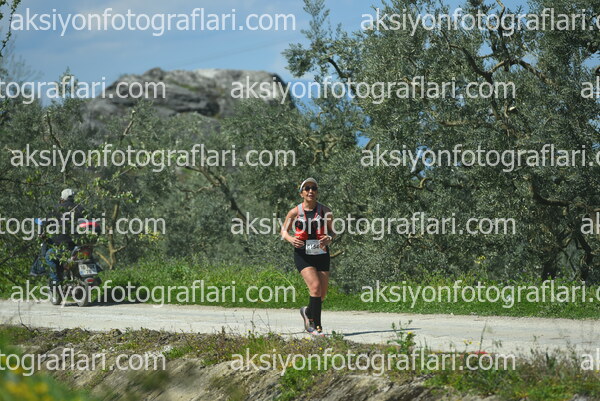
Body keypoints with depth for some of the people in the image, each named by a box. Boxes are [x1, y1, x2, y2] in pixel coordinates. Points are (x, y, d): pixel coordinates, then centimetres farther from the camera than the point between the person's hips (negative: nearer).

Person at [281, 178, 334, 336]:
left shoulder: (325, 211, 3)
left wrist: (329, 239, -12)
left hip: (321, 254, 3)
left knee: (322, 294, 4)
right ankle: (317, 326, -14)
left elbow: (331, 231, 12)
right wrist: (290, 239, -13)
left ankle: (308, 312, 37)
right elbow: (284, 230, 9)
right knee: (315, 287, -20)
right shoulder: (295, 212, -1)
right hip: (303, 256, -3)